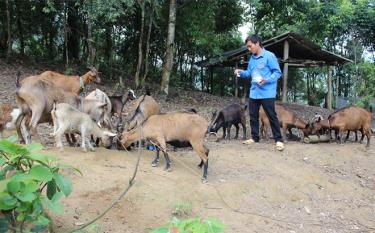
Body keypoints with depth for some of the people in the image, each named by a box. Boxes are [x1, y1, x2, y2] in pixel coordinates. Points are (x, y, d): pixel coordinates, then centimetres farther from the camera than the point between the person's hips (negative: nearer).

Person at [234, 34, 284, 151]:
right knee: (253, 116, 12)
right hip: (254, 92, 8)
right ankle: (254, 137, 24)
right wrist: (241, 72, 1)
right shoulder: (252, 58, 11)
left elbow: (277, 72, -13)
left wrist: (266, 80, -27)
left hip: (267, 93, -7)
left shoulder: (269, 56, -11)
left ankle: (278, 139, 4)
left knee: (272, 116, -3)